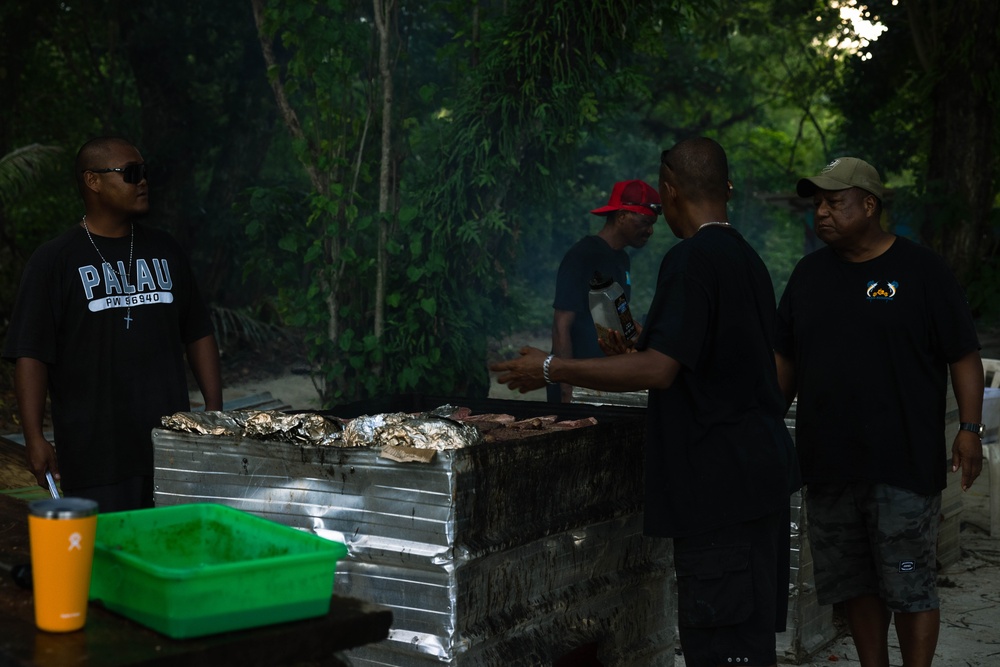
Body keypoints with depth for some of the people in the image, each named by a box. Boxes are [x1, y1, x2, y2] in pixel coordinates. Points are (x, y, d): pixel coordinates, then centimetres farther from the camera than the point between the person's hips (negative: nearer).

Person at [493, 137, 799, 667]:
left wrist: (552, 370, -15)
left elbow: (659, 370, -23)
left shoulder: (690, 260, -15)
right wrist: (639, 354, 31)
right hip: (759, 470, 10)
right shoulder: (747, 259, 14)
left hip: (720, 482, -10)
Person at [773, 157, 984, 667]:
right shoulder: (809, 273, 11)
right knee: (855, 585, 12)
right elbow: (786, 359, 16)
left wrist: (970, 429, -11)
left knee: (909, 586, -1)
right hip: (828, 463, 5)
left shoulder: (921, 270, -3)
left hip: (904, 466, -5)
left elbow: (964, 357, -3)